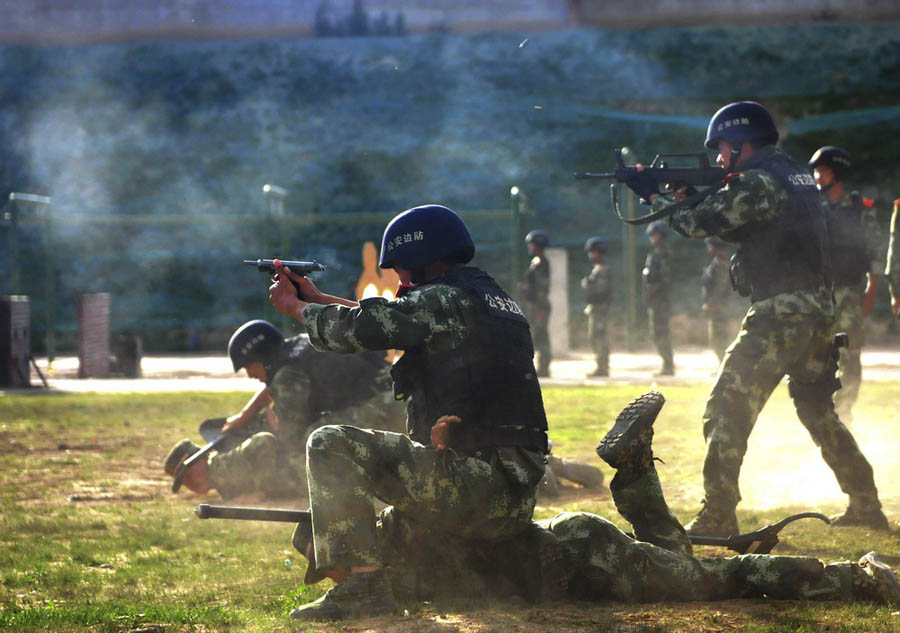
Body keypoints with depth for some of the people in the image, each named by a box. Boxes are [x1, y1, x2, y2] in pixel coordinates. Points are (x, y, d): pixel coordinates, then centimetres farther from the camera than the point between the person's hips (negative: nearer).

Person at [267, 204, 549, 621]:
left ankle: (362, 584, -16)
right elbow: (386, 319, 31)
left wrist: (296, 307, 10)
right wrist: (316, 297, 37)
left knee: (330, 446, -10)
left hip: (473, 487, -10)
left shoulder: (443, 301, -10)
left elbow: (358, 328, -9)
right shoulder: (495, 298, 20)